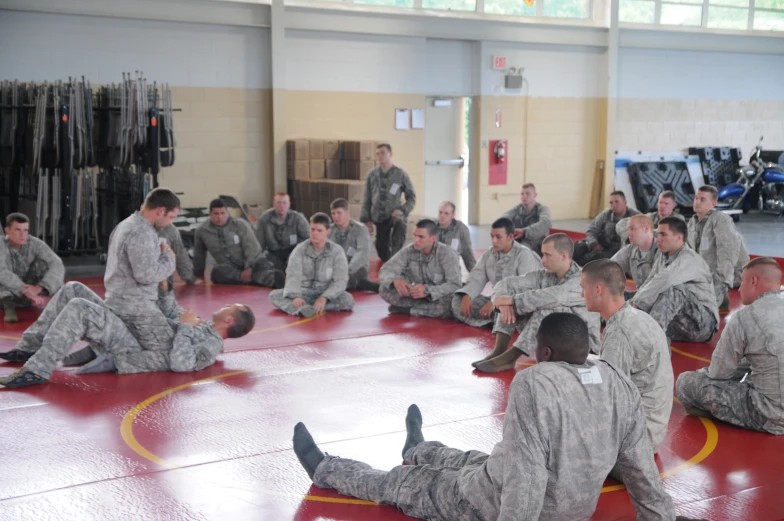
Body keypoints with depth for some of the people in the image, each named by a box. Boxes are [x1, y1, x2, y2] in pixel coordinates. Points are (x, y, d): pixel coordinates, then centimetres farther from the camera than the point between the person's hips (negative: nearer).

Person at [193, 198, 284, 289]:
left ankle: (275, 279, -65)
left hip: (251, 262, -1)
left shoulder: (240, 224, -5)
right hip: (229, 268, 1)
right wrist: (198, 275, 22)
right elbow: (198, 257, 17)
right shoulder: (202, 231, 3)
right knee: (217, 271, -34)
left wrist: (249, 268, -27)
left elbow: (252, 247, -13)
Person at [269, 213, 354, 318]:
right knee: (274, 295, -24)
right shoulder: (300, 249, -4)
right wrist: (295, 296, -36)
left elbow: (340, 281, -14)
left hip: (326, 294, -1)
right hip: (303, 293, 1)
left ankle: (299, 308, -36)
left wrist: (324, 298, -32)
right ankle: (301, 308, -52)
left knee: (348, 299, -31)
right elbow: (293, 276, -15)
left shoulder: (337, 251, -6)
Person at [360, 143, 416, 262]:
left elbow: (412, 197, 3)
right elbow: (366, 199, 9)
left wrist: (403, 210, -14)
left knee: (400, 224, -38)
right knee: (382, 250, 6)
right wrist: (365, 219, 5)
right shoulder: (372, 175, 3)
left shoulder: (401, 174, -2)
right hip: (378, 217, 3)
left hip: (394, 214, -3)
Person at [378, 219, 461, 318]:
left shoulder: (447, 254, -20)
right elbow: (385, 271, -11)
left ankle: (407, 309, -17)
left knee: (451, 303, -39)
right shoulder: (408, 251, -9)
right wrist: (395, 280, -36)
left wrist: (428, 291, -42)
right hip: (417, 296, 3)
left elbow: (454, 285, -27)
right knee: (384, 288, -17)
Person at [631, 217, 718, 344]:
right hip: (681, 322, 8)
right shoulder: (662, 257, 9)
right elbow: (648, 284, 3)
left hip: (701, 323, -7)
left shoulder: (689, 259, -17)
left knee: (672, 289, -32)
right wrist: (630, 306, -12)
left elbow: (660, 284, -30)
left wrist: (636, 305, -30)